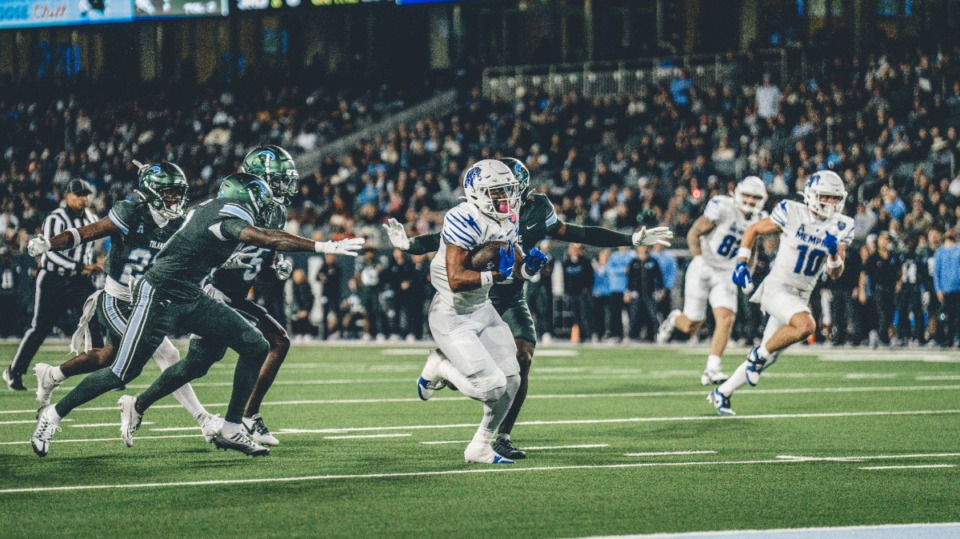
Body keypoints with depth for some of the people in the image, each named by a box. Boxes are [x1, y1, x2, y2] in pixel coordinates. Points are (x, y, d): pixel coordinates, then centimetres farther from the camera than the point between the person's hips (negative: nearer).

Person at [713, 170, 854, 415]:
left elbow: (835, 274, 2)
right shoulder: (792, 214, -12)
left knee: (766, 358, 9)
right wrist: (742, 262, -8)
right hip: (777, 289, -6)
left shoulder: (840, 227, 1)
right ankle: (759, 353, -10)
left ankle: (721, 393, 24)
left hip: (801, 296, 6)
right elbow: (753, 230, 2)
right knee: (806, 325, -33)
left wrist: (834, 255, -19)